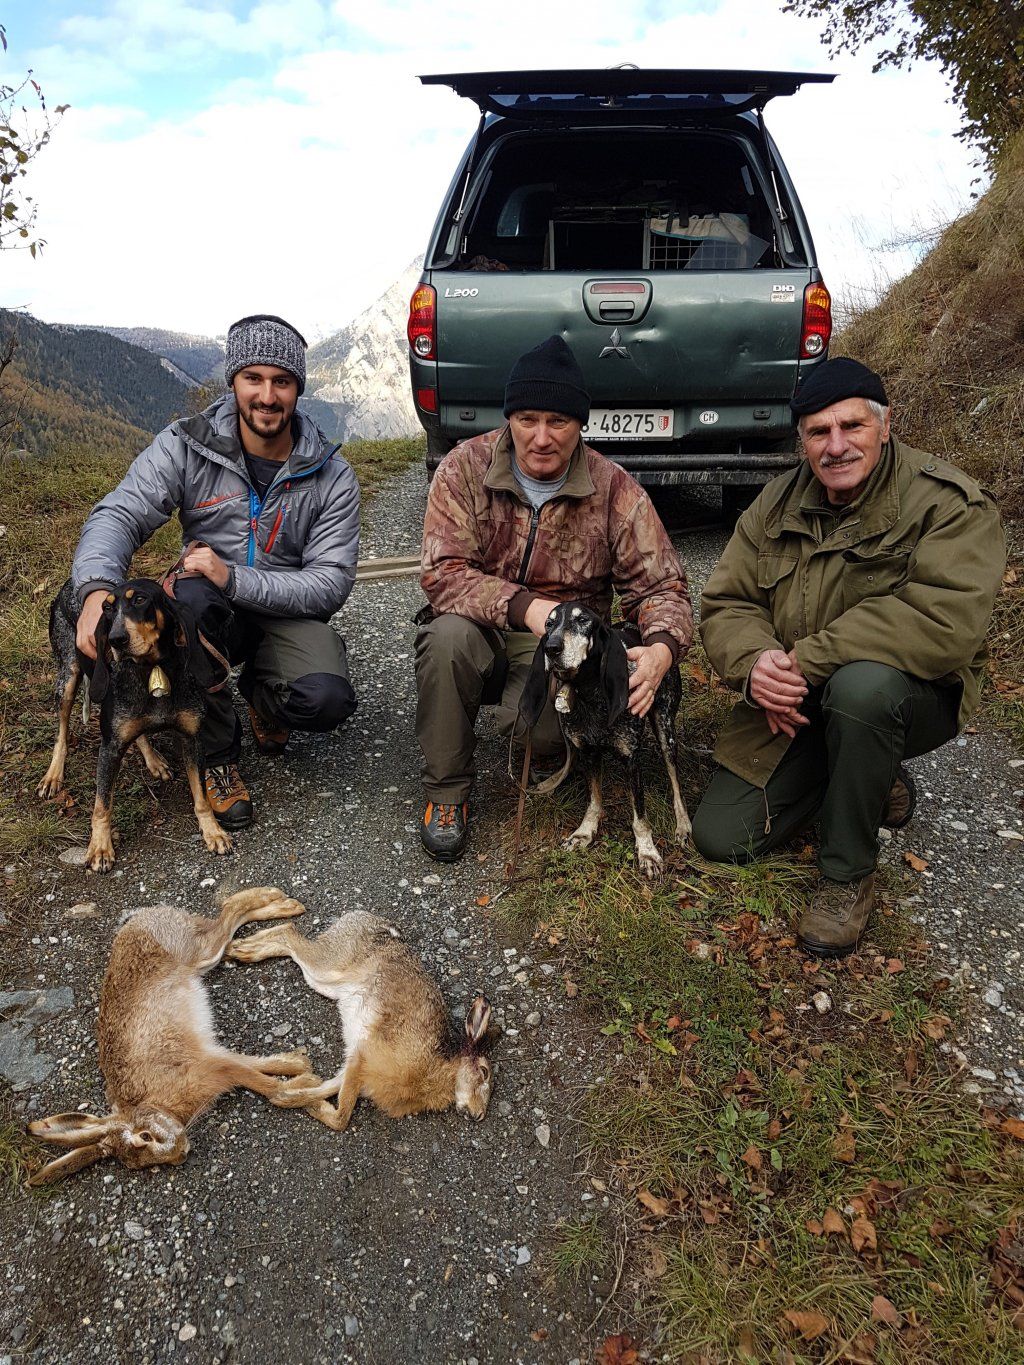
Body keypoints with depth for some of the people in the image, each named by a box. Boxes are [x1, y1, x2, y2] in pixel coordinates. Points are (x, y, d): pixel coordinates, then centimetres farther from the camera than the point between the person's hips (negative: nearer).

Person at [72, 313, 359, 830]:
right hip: (208, 612, 1)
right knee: (190, 599, -37)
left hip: (289, 613, 0)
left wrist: (234, 579, -29)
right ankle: (217, 756, -14)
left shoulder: (331, 476, -9)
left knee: (326, 700, -31)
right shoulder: (186, 446, -7)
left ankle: (261, 691, 12)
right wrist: (96, 587, -39)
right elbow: (119, 514, -16)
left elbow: (331, 582, -15)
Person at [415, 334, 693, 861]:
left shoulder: (615, 491, -6)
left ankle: (545, 740, 12)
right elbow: (442, 574, -18)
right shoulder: (466, 467, -8)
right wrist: (525, 607, -34)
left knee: (540, 728, -32)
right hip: (480, 631, 1)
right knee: (448, 633, -35)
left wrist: (663, 647, -27)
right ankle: (446, 790, -12)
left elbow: (661, 586, -4)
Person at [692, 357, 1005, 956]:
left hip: (911, 698, -5)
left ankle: (850, 875, -17)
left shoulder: (948, 503, -16)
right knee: (721, 837, -2)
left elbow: (947, 618, -32)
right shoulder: (778, 504, 1)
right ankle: (873, 781, 21)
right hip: (793, 710, 5)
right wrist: (755, 661, -26)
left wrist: (807, 661, -32)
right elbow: (727, 603, -2)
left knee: (862, 684, -41)